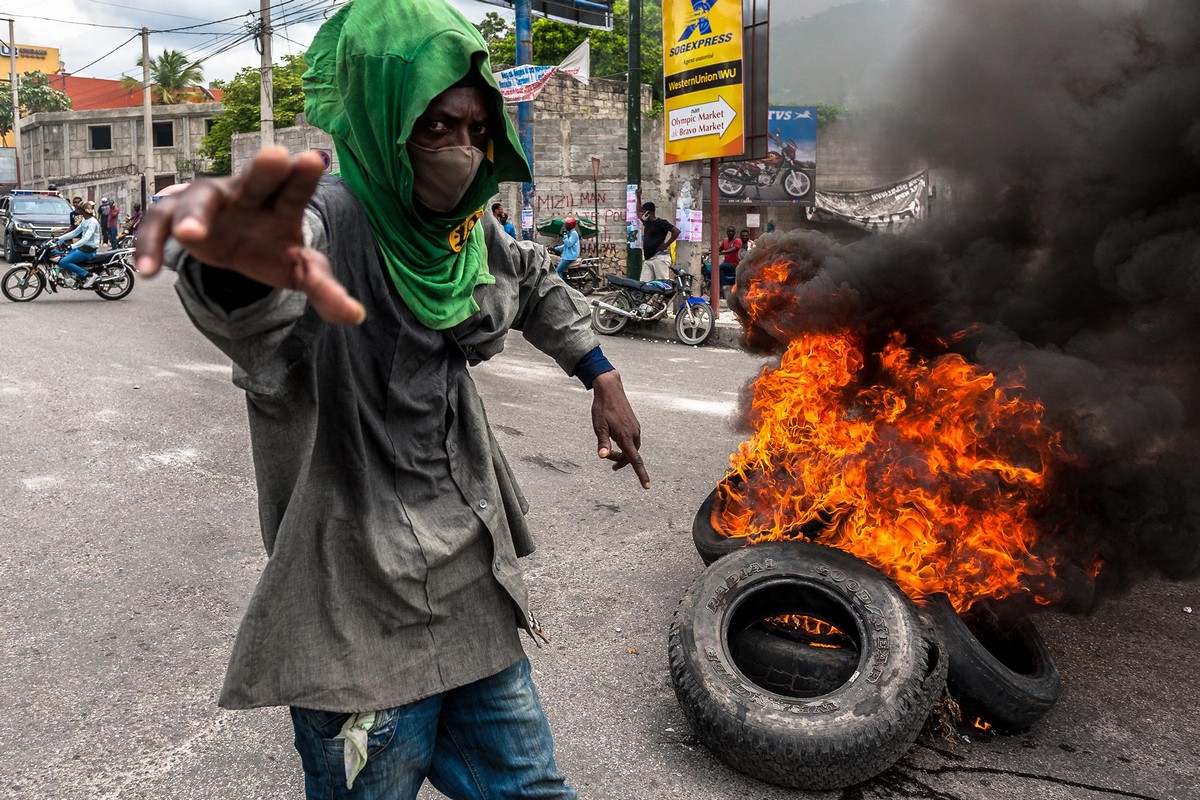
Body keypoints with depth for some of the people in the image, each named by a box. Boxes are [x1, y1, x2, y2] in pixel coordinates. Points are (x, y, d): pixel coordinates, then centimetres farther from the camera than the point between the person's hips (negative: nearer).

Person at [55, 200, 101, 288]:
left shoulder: (92, 222, -17)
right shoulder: (84, 221, 13)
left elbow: (86, 238, -28)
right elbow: (74, 232, 18)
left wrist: (72, 246, -37)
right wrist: (59, 238, 12)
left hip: (88, 250, -10)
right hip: (82, 247, 10)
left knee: (63, 262, -19)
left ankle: (89, 275, -18)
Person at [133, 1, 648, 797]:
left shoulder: (471, 234, 3)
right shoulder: (328, 219, -20)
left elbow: (539, 283, 25)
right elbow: (257, 324, -44)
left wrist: (603, 378, 18)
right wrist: (236, 261, -68)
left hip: (478, 592, 7)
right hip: (365, 622, -6)